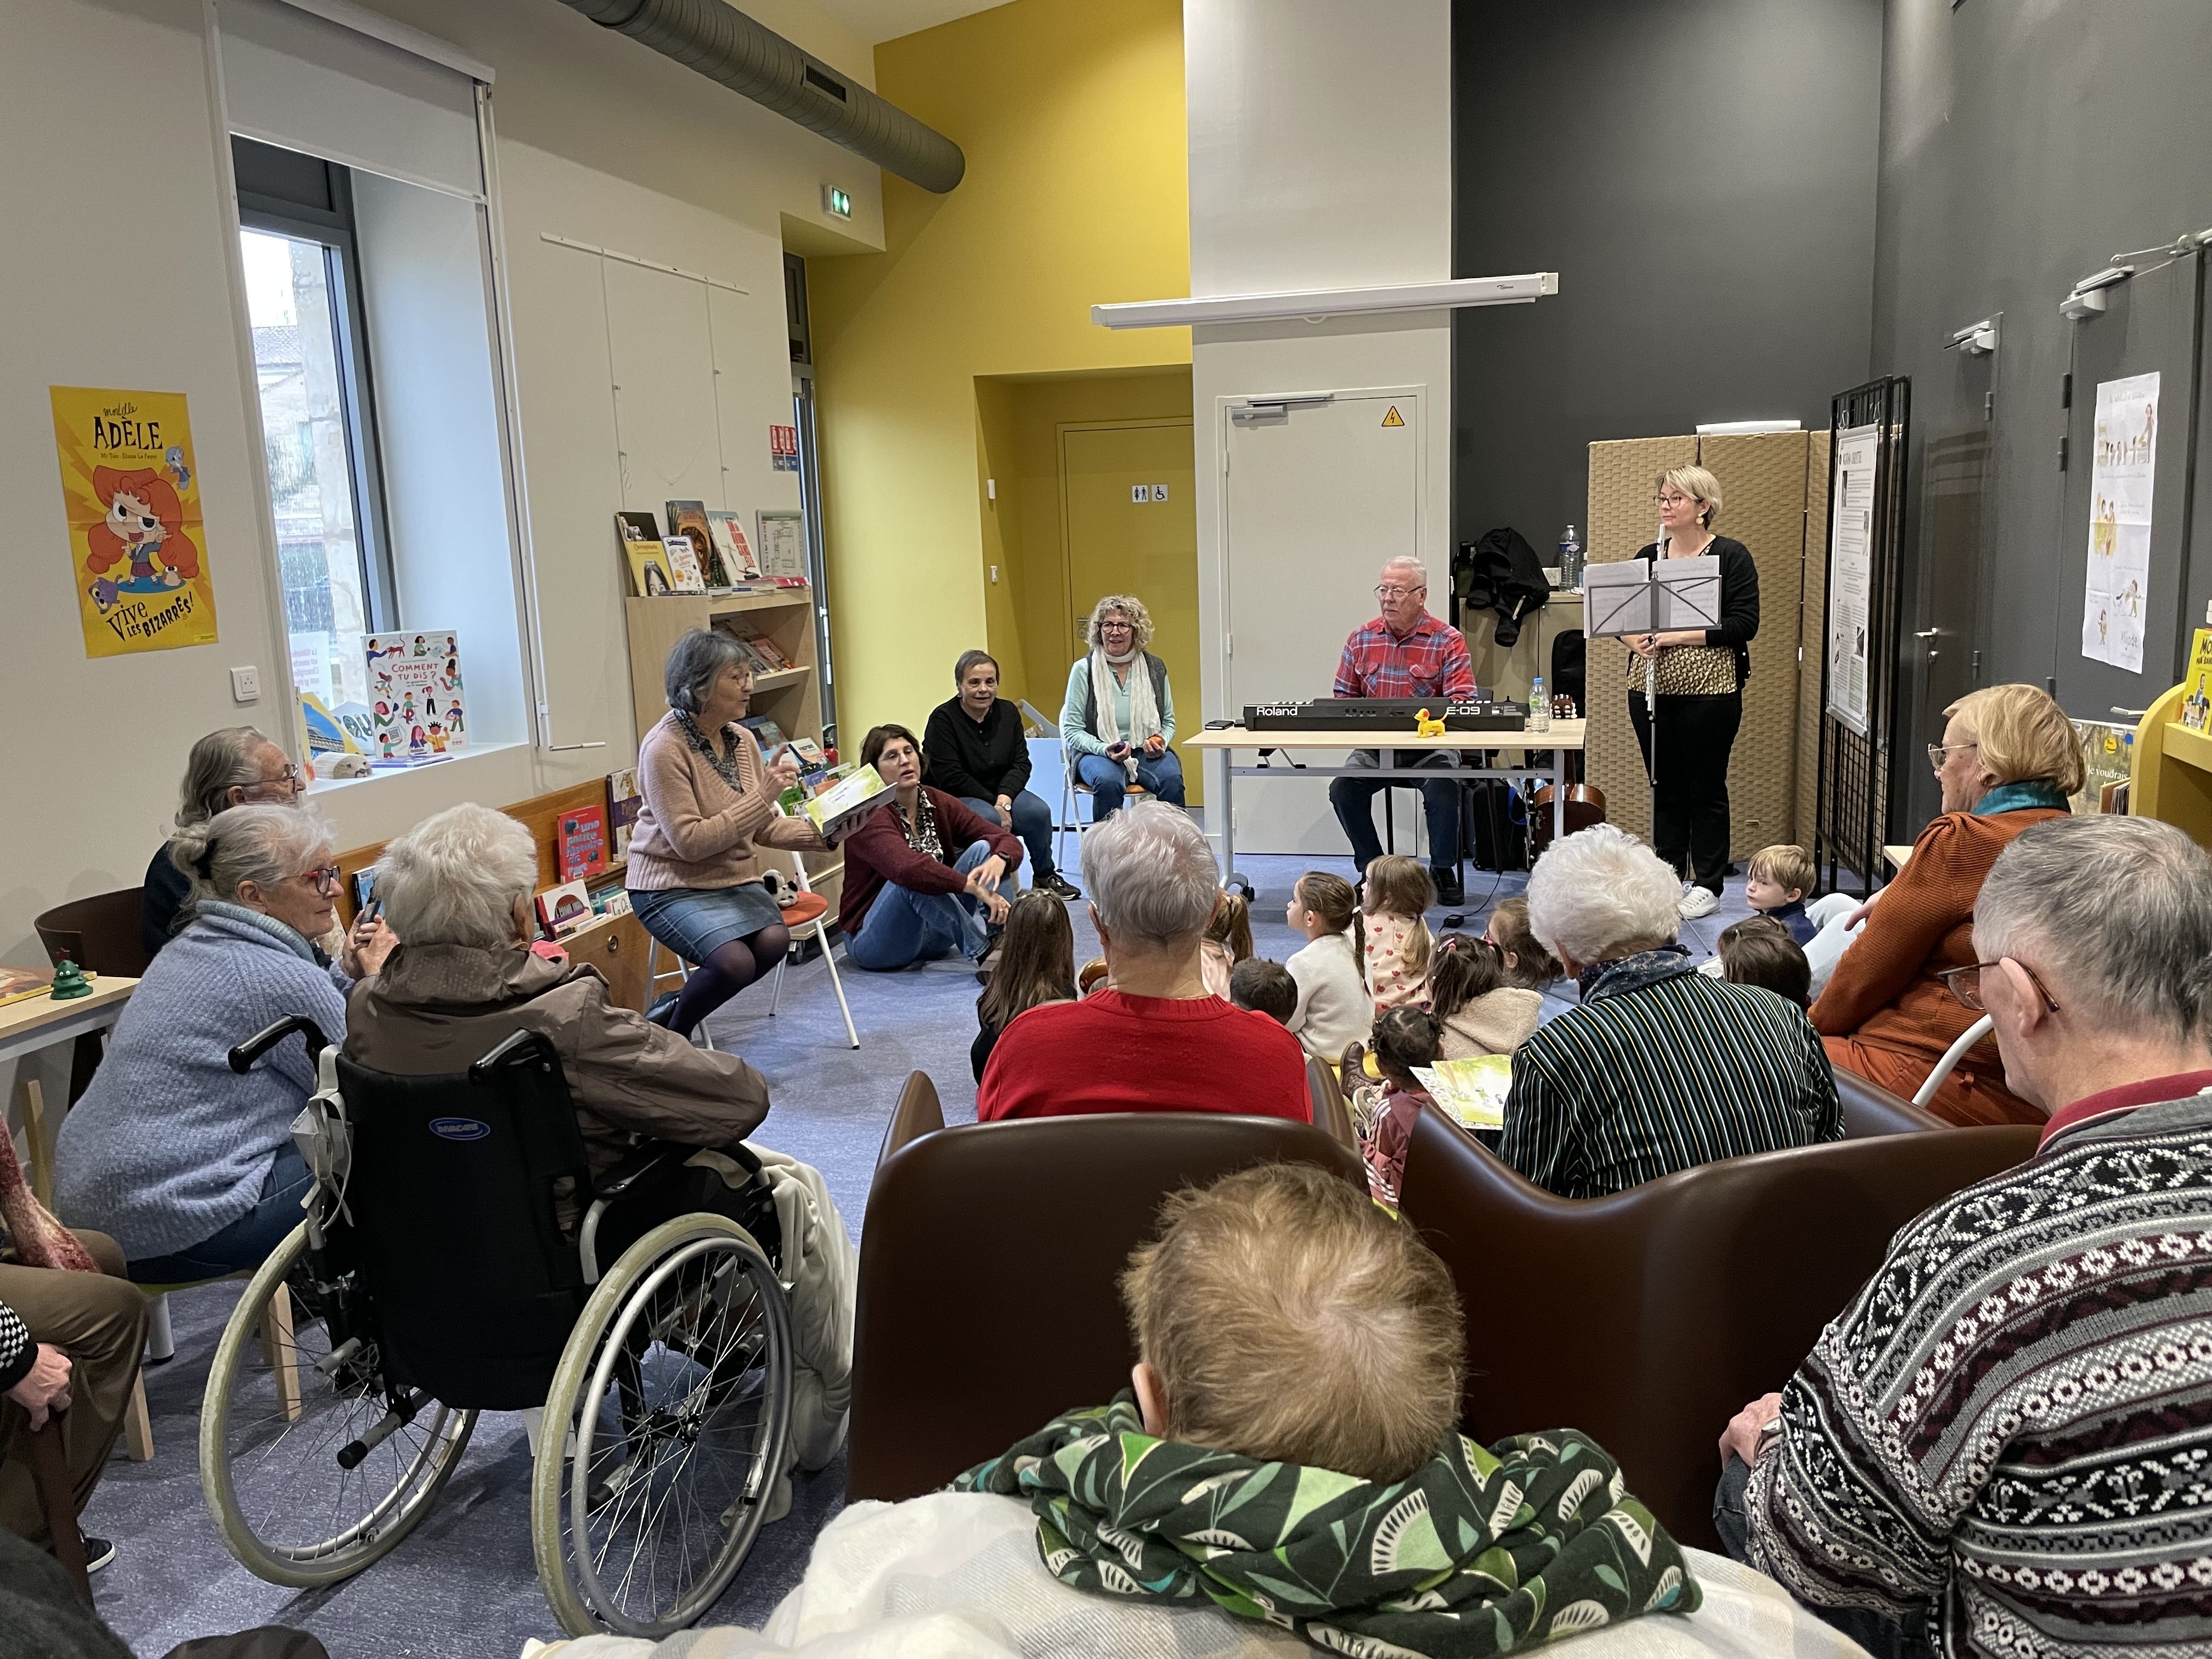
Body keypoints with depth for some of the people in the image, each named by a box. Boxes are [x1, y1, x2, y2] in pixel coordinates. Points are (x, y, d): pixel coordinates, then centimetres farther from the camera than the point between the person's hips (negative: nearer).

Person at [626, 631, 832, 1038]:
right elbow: (689, 842, -22)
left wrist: (822, 835, -7)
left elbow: (764, 828, 9)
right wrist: (761, 797, -24)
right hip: (673, 886, -6)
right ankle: (668, 1036, 3)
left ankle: (674, 1007, 1)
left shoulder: (743, 740, 4)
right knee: (736, 962, -27)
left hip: (735, 880, 6)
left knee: (774, 940, -22)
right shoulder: (664, 748, -17)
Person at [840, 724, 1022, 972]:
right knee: (914, 881, -35)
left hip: (930, 937, 6)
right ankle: (983, 952, -27)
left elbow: (1007, 840, -6)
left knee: (983, 848, -9)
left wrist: (999, 861, -30)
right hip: (873, 941, -6)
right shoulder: (870, 817, -18)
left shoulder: (937, 803, 1)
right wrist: (976, 888, -43)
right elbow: (906, 868, -39)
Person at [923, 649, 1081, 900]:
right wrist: (993, 805, -19)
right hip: (954, 798, -5)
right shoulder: (943, 719, -13)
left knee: (1039, 812, -21)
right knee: (988, 818, -35)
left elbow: (1021, 763, -1)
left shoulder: (1008, 712, 3)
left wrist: (1003, 800, -19)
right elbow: (952, 779, -17)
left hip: (1001, 792, 5)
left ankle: (1045, 875, 1)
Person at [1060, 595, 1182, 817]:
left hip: (1147, 752, 2)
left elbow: (1169, 722, 18)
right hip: (1096, 753, -2)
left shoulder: (1155, 668, 9)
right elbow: (1072, 730, -1)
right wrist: (1104, 750, -18)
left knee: (1172, 779, -29)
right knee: (1108, 782, -36)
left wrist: (1161, 741, -5)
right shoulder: (1084, 670, 0)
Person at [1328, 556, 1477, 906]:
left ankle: (1443, 870, -2)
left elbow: (1462, 702, -10)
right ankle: (1372, 868, 0)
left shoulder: (1448, 641, -2)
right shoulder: (1362, 638, 9)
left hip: (1430, 745, -3)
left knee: (1443, 790, -29)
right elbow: (1343, 696, 13)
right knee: (1342, 788, -21)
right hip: (1374, 746, 3)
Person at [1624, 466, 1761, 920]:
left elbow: (1744, 625, -11)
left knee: (1706, 786, 2)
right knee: (1664, 786, 10)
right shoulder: (1647, 556, 11)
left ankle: (1707, 885, 12)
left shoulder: (1731, 557, -3)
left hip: (1709, 690, -4)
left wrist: (1677, 635, -18)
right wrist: (1636, 639, -10)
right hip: (1651, 687, 4)